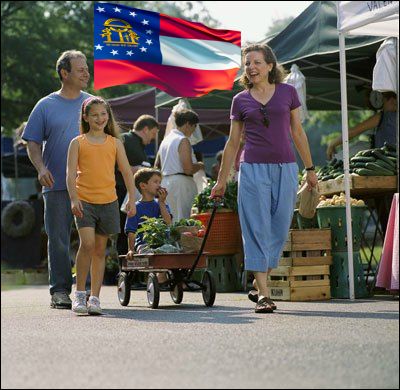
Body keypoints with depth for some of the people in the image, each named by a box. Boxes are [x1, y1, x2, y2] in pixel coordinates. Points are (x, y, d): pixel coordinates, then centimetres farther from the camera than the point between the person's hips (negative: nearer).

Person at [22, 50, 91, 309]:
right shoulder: (46, 106, 5)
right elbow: (33, 143, 5)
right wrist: (41, 168, -11)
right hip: (57, 185, -1)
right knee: (58, 239, 1)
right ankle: (60, 290, 7)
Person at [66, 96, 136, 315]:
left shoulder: (114, 143, 10)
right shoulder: (78, 143, 4)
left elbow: (126, 172, 10)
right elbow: (71, 173, -2)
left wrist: (132, 199, 1)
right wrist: (73, 199, -15)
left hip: (108, 201, 3)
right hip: (84, 201, -3)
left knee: (100, 250, 6)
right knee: (87, 243, -19)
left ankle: (94, 297, 11)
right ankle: (79, 293, -8)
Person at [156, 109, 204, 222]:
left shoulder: (166, 140, 15)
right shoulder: (183, 141, -10)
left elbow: (157, 165, 20)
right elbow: (188, 169, -18)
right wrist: (199, 166, 2)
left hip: (165, 182, 9)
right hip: (180, 182, -9)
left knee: (172, 220, 11)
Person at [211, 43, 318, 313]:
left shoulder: (287, 92, 6)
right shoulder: (241, 100, 6)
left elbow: (298, 132, 11)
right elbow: (233, 142, 11)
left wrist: (310, 168, 10)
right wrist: (222, 180, 12)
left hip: (285, 168, 1)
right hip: (253, 169, -1)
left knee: (280, 229, 2)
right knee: (258, 229, -5)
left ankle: (258, 286, 18)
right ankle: (263, 294, -5)